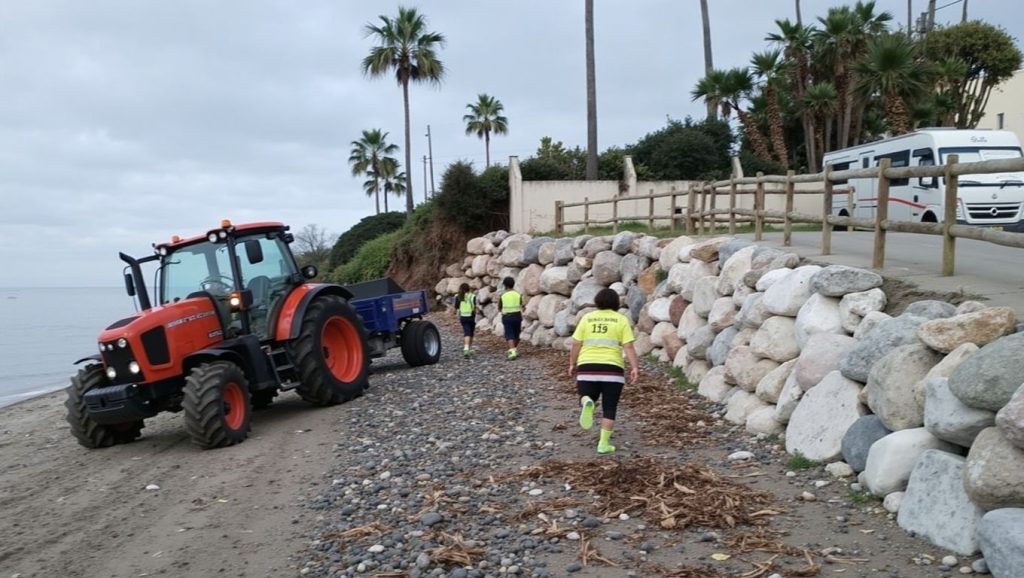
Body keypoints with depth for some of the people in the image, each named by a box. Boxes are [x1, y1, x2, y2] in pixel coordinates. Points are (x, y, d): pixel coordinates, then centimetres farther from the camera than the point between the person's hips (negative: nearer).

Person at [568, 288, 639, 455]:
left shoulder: (587, 318, 8)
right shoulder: (621, 320, 4)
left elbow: (576, 344, 5)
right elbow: (628, 346, -5)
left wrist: (572, 364, 13)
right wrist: (635, 367, -7)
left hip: (587, 367, 1)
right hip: (612, 369, -1)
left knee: (586, 398, 13)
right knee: (609, 408, 8)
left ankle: (587, 403, -21)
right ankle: (604, 443, 2)